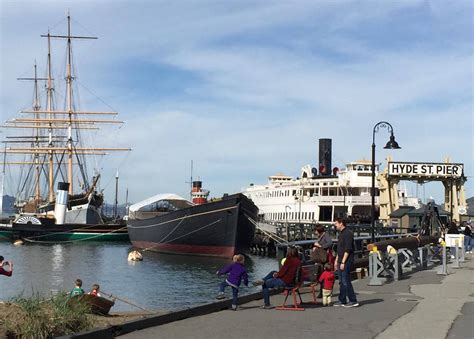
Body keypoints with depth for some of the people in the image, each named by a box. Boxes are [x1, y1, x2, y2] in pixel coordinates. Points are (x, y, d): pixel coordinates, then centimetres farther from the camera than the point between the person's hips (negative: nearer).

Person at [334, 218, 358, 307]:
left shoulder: (348, 233, -14)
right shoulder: (341, 234, 18)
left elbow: (348, 249, -20)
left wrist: (343, 262, -22)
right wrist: (336, 260, 22)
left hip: (346, 261, -10)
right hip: (341, 261, 10)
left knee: (346, 281, -10)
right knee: (341, 281, 11)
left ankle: (353, 301, -5)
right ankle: (342, 301, 16)